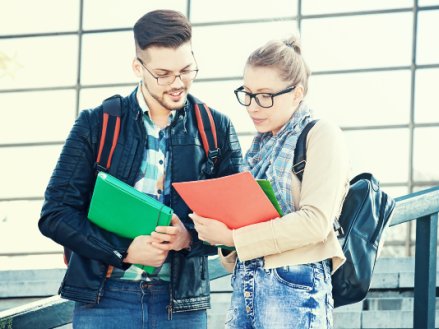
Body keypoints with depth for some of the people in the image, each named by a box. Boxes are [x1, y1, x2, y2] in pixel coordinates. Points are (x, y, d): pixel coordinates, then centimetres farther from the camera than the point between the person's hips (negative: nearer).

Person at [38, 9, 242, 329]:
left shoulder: (217, 129, 6)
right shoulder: (96, 125, 2)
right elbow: (55, 214, -1)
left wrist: (190, 237, -14)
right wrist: (124, 251, -13)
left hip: (182, 302, 1)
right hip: (104, 298, -1)